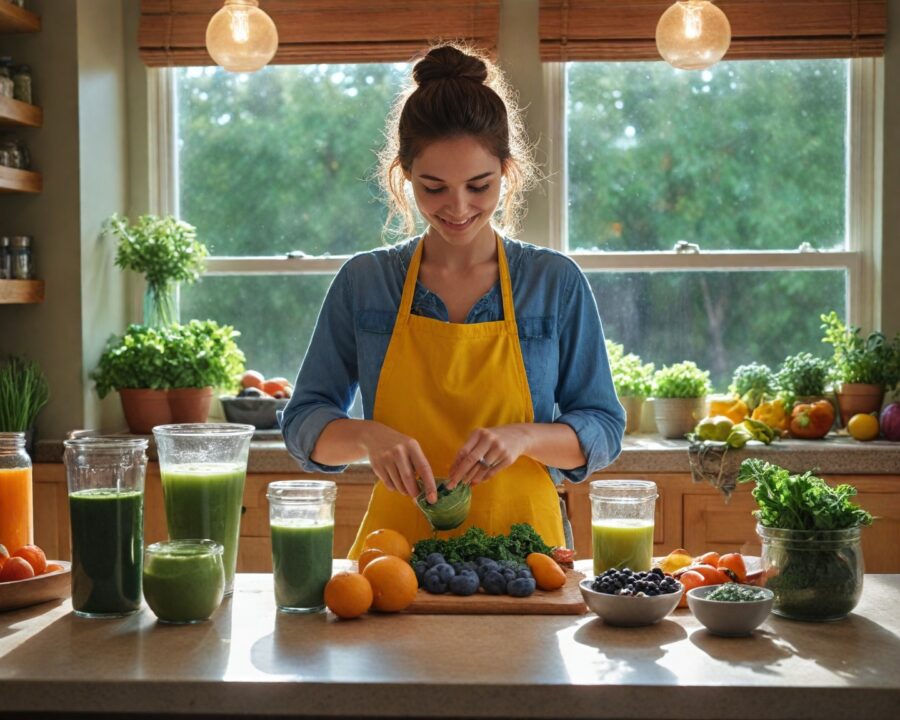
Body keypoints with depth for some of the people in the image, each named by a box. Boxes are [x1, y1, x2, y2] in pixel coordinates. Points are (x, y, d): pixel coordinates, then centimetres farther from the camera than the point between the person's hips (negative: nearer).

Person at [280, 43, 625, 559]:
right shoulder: (363, 283, 6)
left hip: (523, 553, 0)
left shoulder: (557, 283, 4)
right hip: (397, 550, 1)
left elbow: (604, 431, 6)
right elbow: (304, 423, 8)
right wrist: (368, 436, -13)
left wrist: (523, 437, -13)